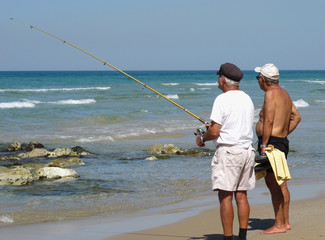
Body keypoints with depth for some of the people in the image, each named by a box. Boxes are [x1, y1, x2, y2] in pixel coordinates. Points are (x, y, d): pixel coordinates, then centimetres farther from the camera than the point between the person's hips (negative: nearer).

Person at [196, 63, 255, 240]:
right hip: (246, 150, 8)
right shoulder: (247, 99, 13)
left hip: (228, 151, -8)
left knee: (225, 196, -4)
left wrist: (202, 139, 5)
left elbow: (214, 132, -15)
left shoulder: (222, 99, -11)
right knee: (241, 195, 10)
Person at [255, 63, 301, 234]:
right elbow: (296, 117, 20)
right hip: (282, 142, 10)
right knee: (280, 184, 15)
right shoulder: (284, 93, 15)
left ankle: (279, 225, -7)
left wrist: (263, 145, -20)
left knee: (273, 183, -8)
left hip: (271, 142, -10)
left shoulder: (271, 94, -13)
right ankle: (285, 222, 20)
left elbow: (268, 122, -20)